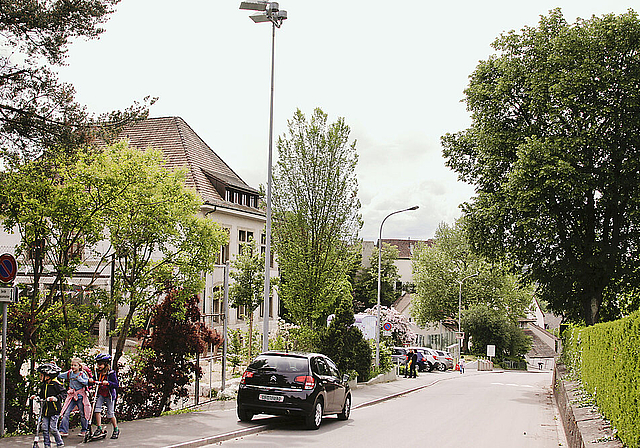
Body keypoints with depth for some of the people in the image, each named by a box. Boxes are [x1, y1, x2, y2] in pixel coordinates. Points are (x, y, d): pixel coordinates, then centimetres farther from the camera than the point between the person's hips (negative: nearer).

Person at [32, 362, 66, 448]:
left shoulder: (56, 384, -9)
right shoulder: (43, 385, 13)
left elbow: (64, 393, -12)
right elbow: (41, 395, 21)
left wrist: (56, 398, -24)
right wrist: (35, 396, 3)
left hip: (54, 410, -7)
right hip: (45, 410, 7)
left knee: (52, 428, -8)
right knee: (44, 428, 2)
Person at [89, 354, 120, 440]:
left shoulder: (111, 373, -14)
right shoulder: (97, 372, 2)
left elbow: (116, 385, -18)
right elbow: (94, 380, 4)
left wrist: (108, 383, -33)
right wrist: (91, 381, -18)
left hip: (110, 395, -4)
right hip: (100, 394, 4)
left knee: (110, 413, -1)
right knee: (97, 408, -17)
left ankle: (116, 430, 19)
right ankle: (99, 428, -9)